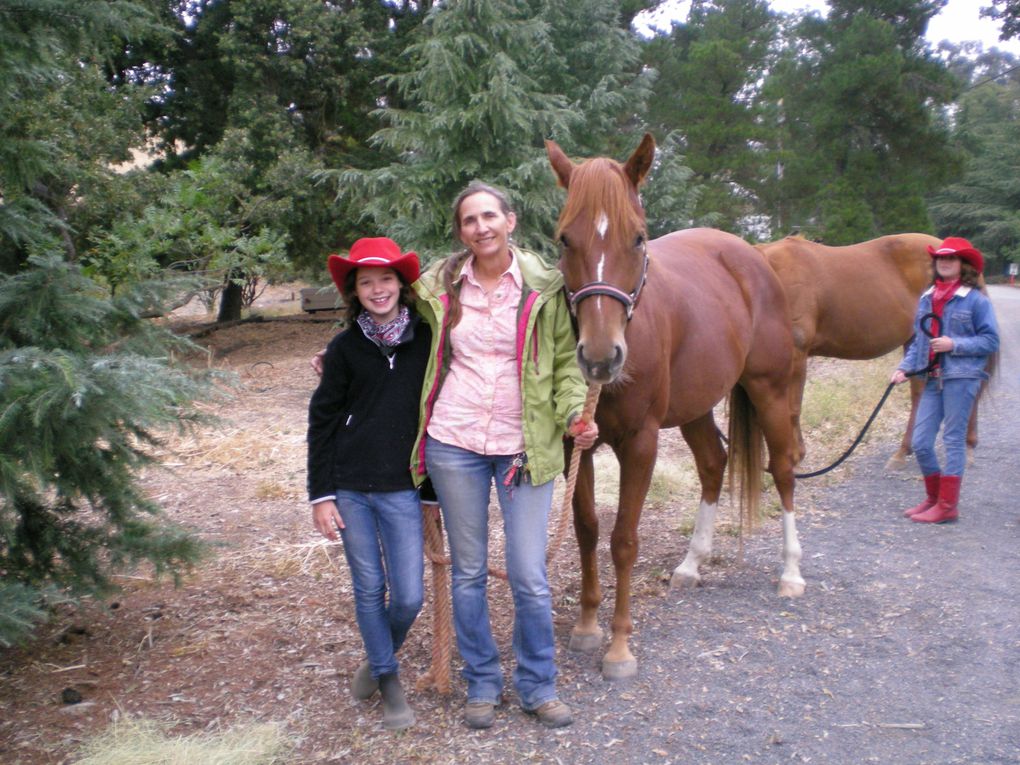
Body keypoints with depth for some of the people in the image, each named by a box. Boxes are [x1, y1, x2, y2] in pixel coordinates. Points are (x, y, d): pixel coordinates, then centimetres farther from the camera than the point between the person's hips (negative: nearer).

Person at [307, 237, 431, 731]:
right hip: (350, 487, 0)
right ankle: (388, 679, 28)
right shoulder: (345, 347, -2)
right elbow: (322, 422, 2)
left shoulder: (426, 338, -1)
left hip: (402, 489, 0)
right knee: (369, 590, 9)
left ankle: (381, 654, 32)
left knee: (409, 595, 1)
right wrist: (320, 494, -2)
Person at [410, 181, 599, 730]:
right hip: (453, 443, 2)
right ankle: (481, 683, 29)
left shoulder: (544, 287, -2)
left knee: (529, 577, 1)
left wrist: (574, 413, -11)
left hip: (525, 447, -1)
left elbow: (566, 360, 4)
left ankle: (538, 686, 23)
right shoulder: (438, 287, 2)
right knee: (468, 572, 12)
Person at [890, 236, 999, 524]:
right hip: (933, 379, 6)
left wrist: (954, 345, -17)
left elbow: (991, 341, -6)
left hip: (961, 377, -6)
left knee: (954, 440, 1)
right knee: (920, 443, 6)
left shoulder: (976, 299, -5)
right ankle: (933, 497, 24)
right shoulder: (926, 299, 11)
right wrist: (904, 368, 3)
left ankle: (947, 506, 9)